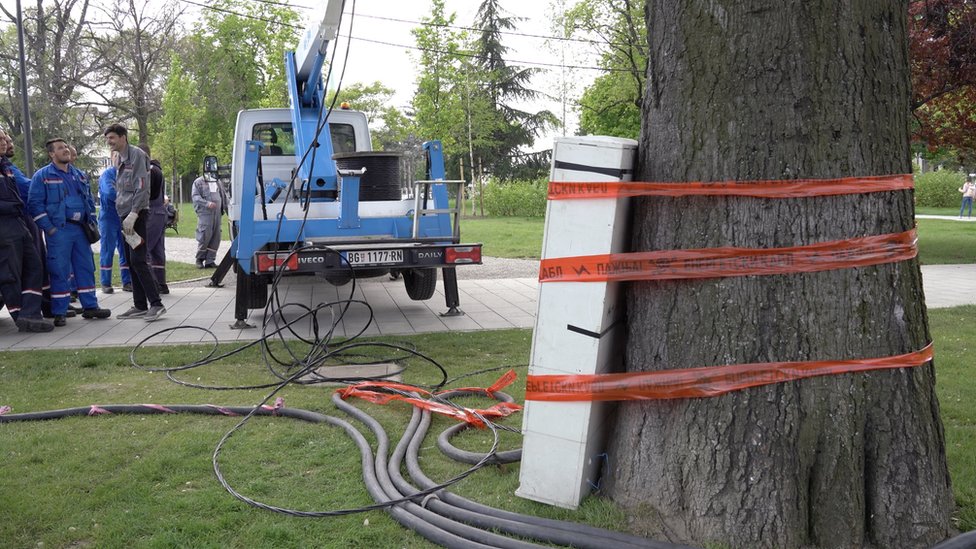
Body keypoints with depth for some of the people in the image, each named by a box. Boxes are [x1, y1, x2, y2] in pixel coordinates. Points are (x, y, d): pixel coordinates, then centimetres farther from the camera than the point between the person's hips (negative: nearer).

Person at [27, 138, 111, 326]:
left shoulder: (79, 176, 16)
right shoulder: (42, 176, -1)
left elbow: (90, 201, 23)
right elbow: (35, 203, -6)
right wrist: (48, 228, -13)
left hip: (80, 228, 6)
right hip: (58, 230, -5)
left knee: (86, 267, 7)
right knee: (59, 271, -4)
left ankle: (90, 306, 15)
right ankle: (59, 313, 3)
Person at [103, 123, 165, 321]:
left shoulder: (136, 155, -8)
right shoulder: (121, 159, 19)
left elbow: (142, 187, -17)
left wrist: (133, 214, -21)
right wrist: (125, 215, 12)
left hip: (137, 215, -9)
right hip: (125, 215, 9)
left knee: (138, 260, -14)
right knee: (131, 262, 9)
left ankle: (156, 303, -12)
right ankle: (140, 306, 14)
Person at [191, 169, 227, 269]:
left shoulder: (217, 182, 19)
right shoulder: (199, 182, 3)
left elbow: (224, 196, 23)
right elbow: (195, 196, -6)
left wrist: (227, 208, 13)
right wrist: (207, 203, -19)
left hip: (217, 213, 5)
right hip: (205, 213, -5)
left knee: (215, 238, 2)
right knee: (205, 236, -9)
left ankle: (210, 260, 9)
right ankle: (199, 259, 7)